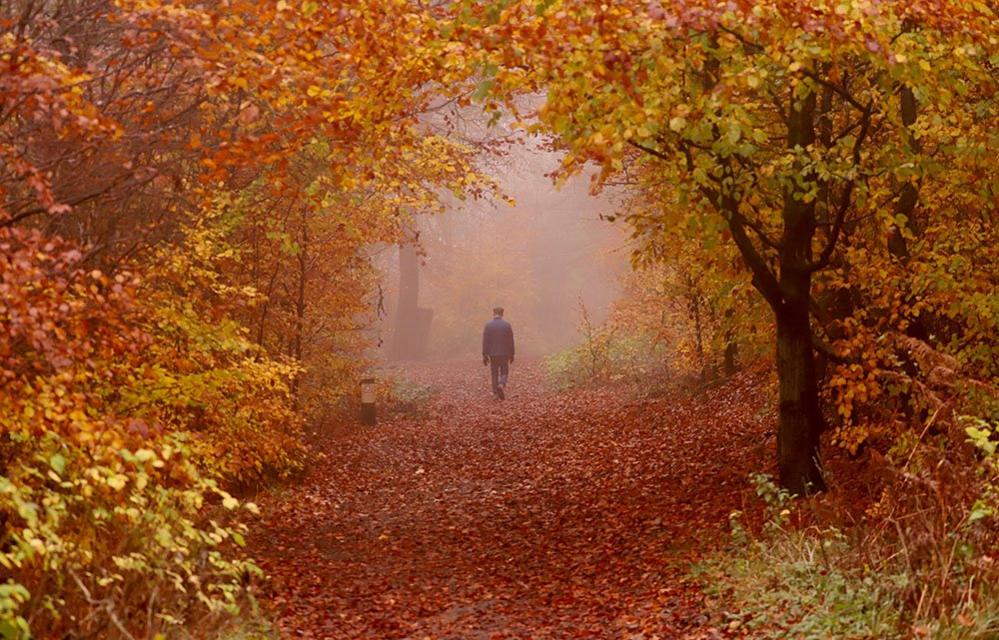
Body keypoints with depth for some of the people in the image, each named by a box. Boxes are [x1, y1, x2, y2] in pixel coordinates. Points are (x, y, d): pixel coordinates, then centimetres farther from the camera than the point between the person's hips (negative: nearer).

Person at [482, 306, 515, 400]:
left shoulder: (488, 325, -5)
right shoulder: (507, 325, -3)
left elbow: (485, 341, -5)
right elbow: (511, 341, 0)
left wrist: (484, 355, 0)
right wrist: (511, 354, 9)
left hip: (493, 354, 0)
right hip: (504, 354, 0)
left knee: (494, 373, 11)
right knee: (504, 372, 10)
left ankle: (495, 392, 10)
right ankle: (501, 385, -17)